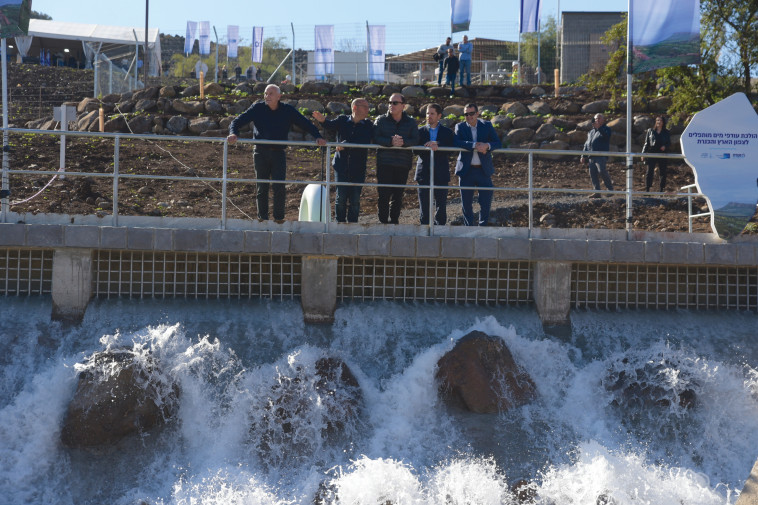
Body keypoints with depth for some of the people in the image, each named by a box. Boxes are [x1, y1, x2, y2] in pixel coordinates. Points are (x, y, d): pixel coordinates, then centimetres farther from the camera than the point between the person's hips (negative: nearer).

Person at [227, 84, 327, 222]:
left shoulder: (288, 110, 2)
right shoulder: (257, 108, 0)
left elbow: (306, 124, 4)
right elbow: (238, 121, -2)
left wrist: (318, 136, -11)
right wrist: (233, 133, -23)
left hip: (278, 154, 0)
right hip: (261, 153, 0)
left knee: (279, 187, -6)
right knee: (262, 188, 6)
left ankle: (279, 218, 3)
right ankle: (262, 219, 14)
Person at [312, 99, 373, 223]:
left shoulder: (368, 125, 2)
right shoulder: (343, 120, 5)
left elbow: (364, 142, -14)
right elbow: (331, 125, -12)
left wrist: (345, 144, -21)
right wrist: (323, 120, -33)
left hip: (358, 168, 0)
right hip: (341, 166, 0)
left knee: (355, 199, 2)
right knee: (341, 197, 1)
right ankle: (340, 223, 11)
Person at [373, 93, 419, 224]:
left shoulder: (410, 123, 9)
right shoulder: (381, 120, 6)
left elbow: (415, 140, -4)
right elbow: (376, 138, -7)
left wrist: (403, 142, -23)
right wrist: (391, 142, -23)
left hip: (403, 164, 1)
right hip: (384, 164, -1)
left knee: (398, 195, 5)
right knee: (384, 194, -5)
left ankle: (394, 221, 14)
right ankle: (383, 221, 1)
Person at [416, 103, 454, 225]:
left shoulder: (447, 132, 8)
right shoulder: (420, 131, 9)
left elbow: (451, 149, -7)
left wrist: (437, 145, -21)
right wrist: (428, 147, -20)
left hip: (441, 173, 0)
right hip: (424, 173, 0)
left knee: (441, 204, 2)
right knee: (424, 205, 1)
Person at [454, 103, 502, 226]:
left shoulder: (487, 126, 5)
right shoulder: (460, 127, 3)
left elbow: (498, 143, -4)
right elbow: (457, 143, -15)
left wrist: (487, 145, -24)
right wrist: (474, 145, -26)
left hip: (483, 170, 1)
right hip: (466, 170, 0)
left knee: (486, 201, 1)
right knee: (466, 203, 5)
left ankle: (483, 226, 16)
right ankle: (469, 227, 19)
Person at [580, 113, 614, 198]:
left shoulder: (606, 129, 7)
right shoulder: (591, 132, 26)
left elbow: (606, 136, -17)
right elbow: (586, 144, 28)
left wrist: (599, 127, -22)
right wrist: (583, 156, 21)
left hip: (601, 155, -7)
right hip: (591, 156, 7)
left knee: (602, 171, -23)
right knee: (592, 174, -1)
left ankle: (610, 189, -11)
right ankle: (597, 192, 1)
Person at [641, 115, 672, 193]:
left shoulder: (666, 132, 10)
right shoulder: (650, 131, 10)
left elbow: (669, 144, 11)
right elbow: (646, 143, 10)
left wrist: (665, 147, -12)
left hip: (662, 154, 1)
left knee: (662, 172, 3)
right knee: (649, 171, -6)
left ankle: (662, 189, 10)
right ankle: (647, 189, -5)